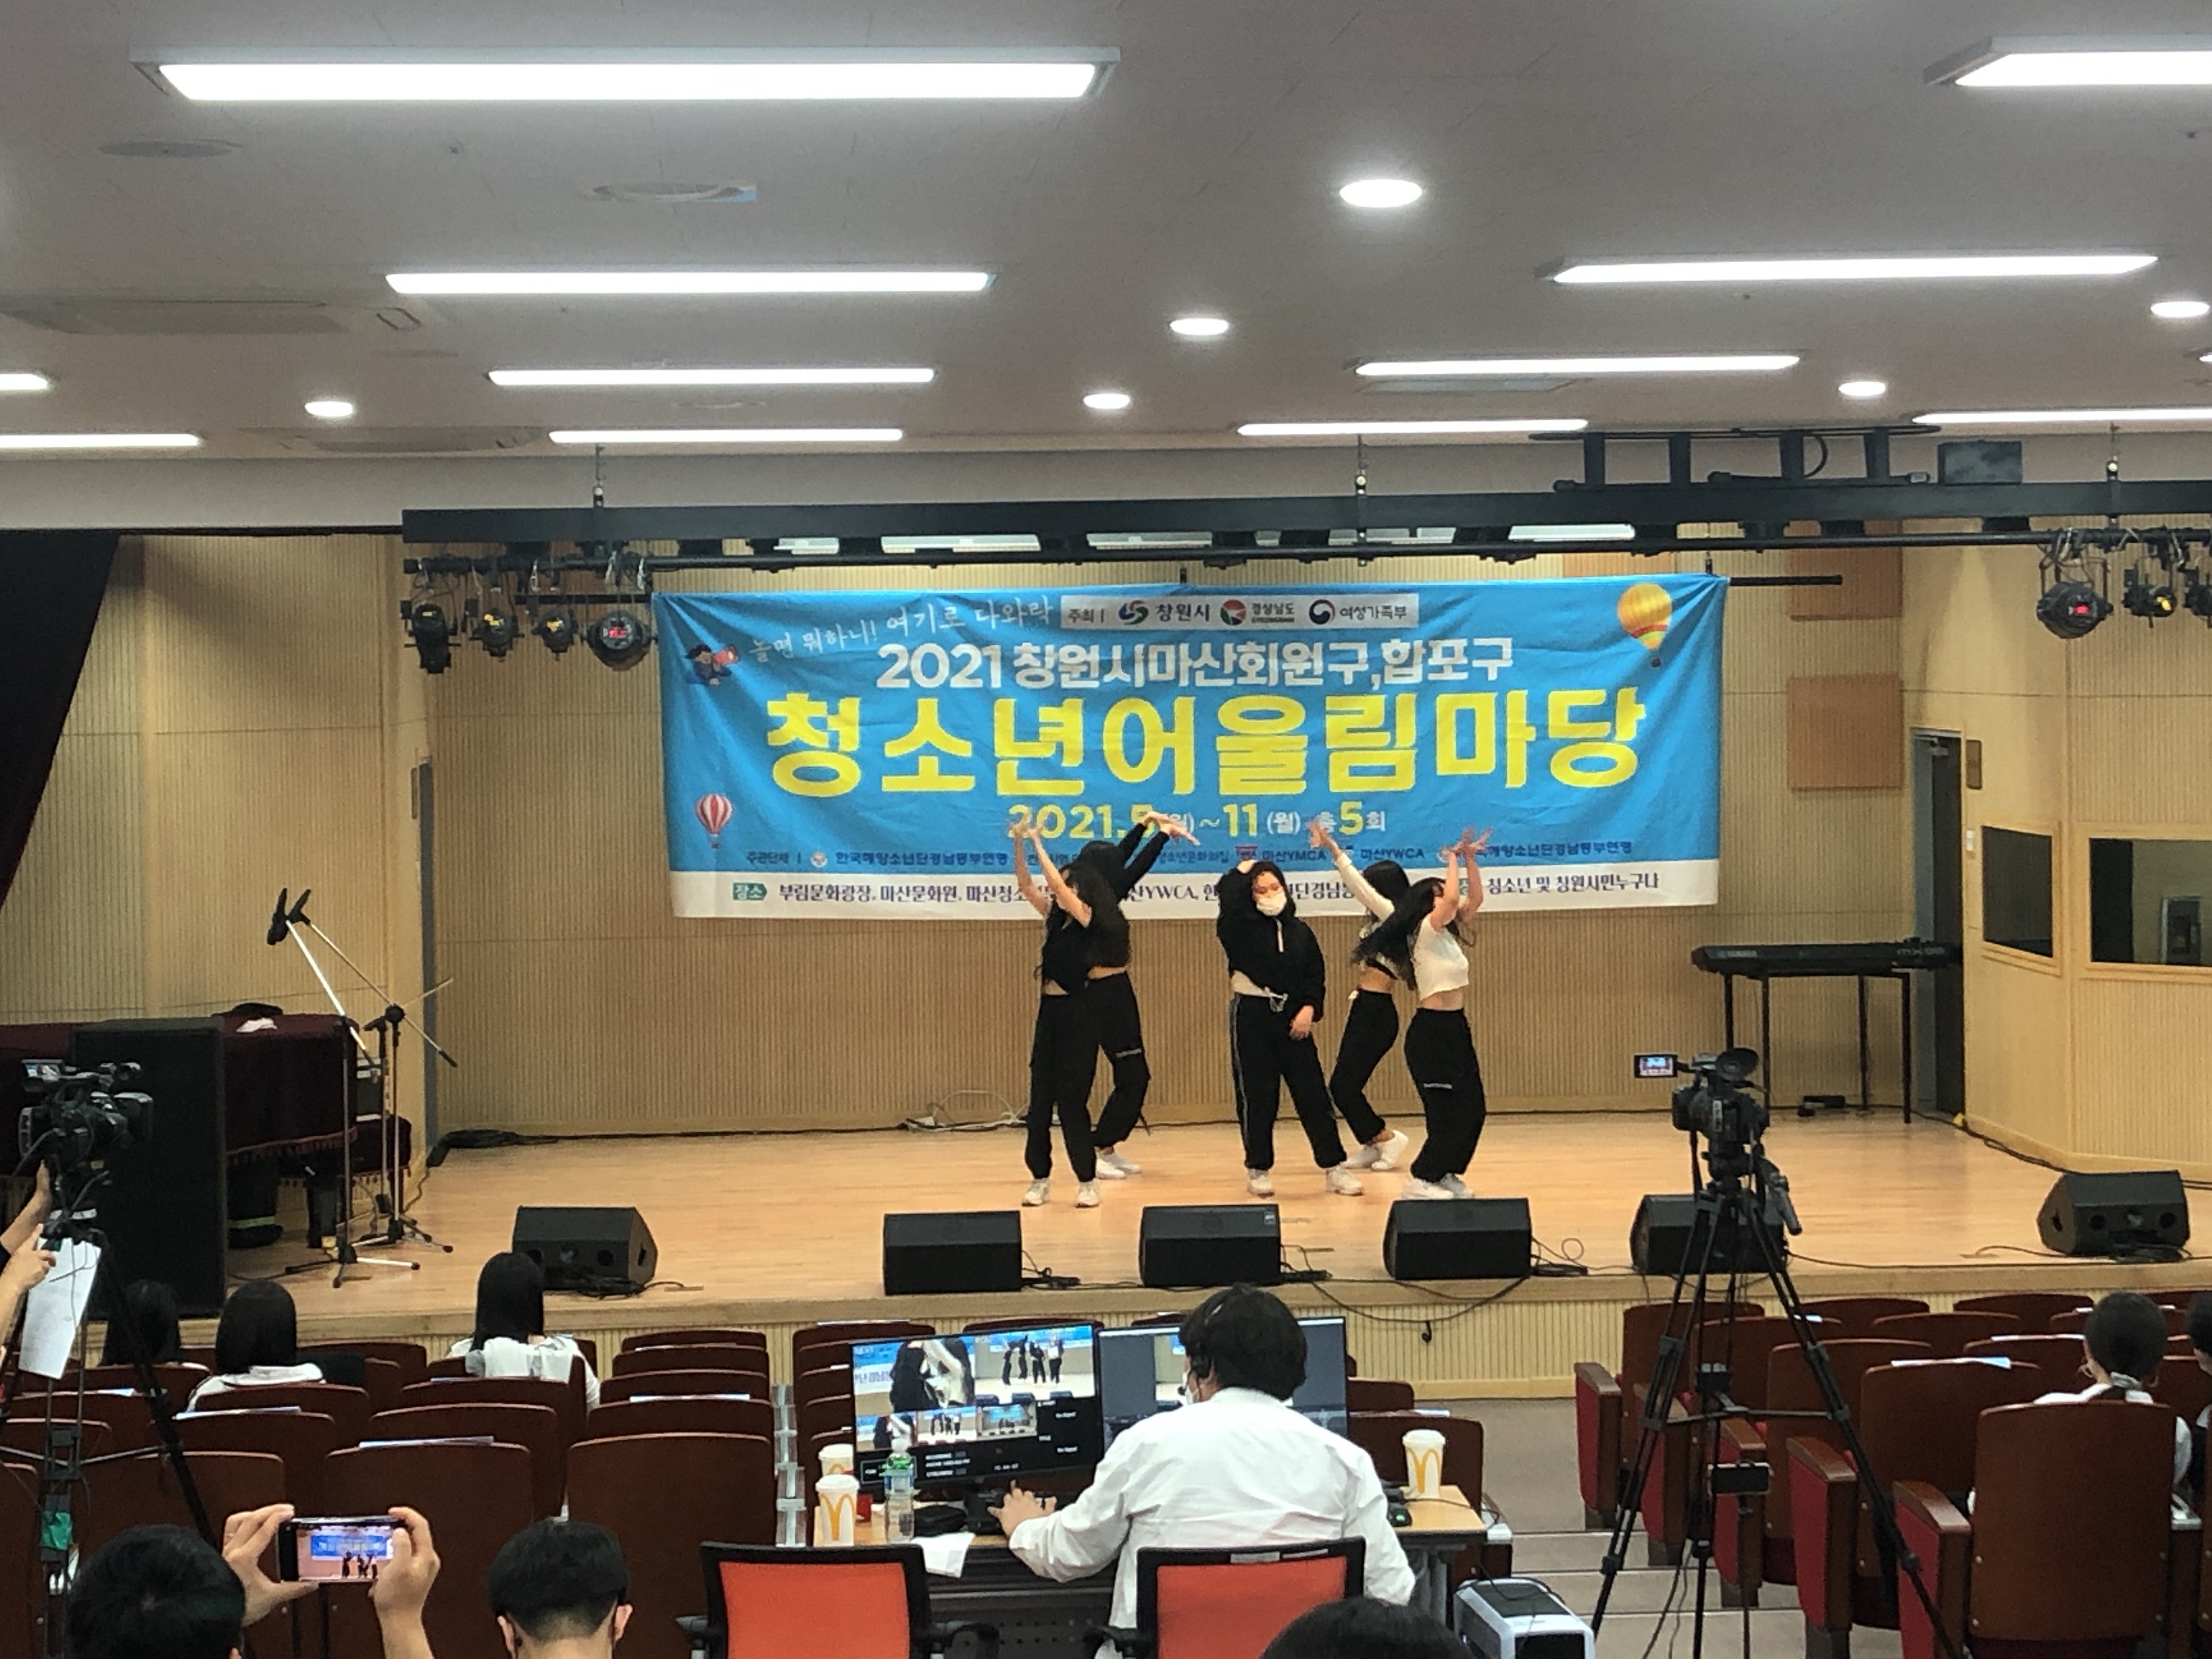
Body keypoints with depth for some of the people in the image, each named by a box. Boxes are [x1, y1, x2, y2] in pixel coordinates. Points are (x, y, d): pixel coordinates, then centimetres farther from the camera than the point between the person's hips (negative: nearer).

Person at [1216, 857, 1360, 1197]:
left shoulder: (1299, 932, 9)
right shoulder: (1241, 929, -2)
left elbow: (1316, 974, 9)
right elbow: (1226, 896, -21)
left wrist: (1309, 1009, -7)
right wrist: (1244, 871, -4)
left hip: (1293, 1018, 3)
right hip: (1252, 1017, -3)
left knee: (1313, 1093, 2)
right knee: (1257, 1097, 1)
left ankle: (1334, 1168, 6)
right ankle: (1258, 1170, 13)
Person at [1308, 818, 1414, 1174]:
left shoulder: (1395, 917, -11)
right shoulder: (1383, 919, 14)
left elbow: (1359, 886, -14)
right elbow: (1357, 887, 20)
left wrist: (1334, 849, -12)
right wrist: (1330, 849, 16)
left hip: (1376, 1012, -10)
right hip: (1366, 1008, 10)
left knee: (1344, 1086, -7)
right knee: (1345, 1086, 9)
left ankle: (1386, 1138, 4)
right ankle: (1371, 1145, 16)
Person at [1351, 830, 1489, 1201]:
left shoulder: (1446, 934, 12)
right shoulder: (1424, 932, -11)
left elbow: (1474, 899, 14)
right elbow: (1453, 898, -26)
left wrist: (1469, 858, 5)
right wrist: (1453, 860, -12)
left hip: (1455, 1030, 9)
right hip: (1431, 1033, -9)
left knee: (1473, 1110, 9)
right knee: (1447, 1113, -8)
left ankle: (1446, 1175, 20)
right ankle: (1419, 1180, 1)